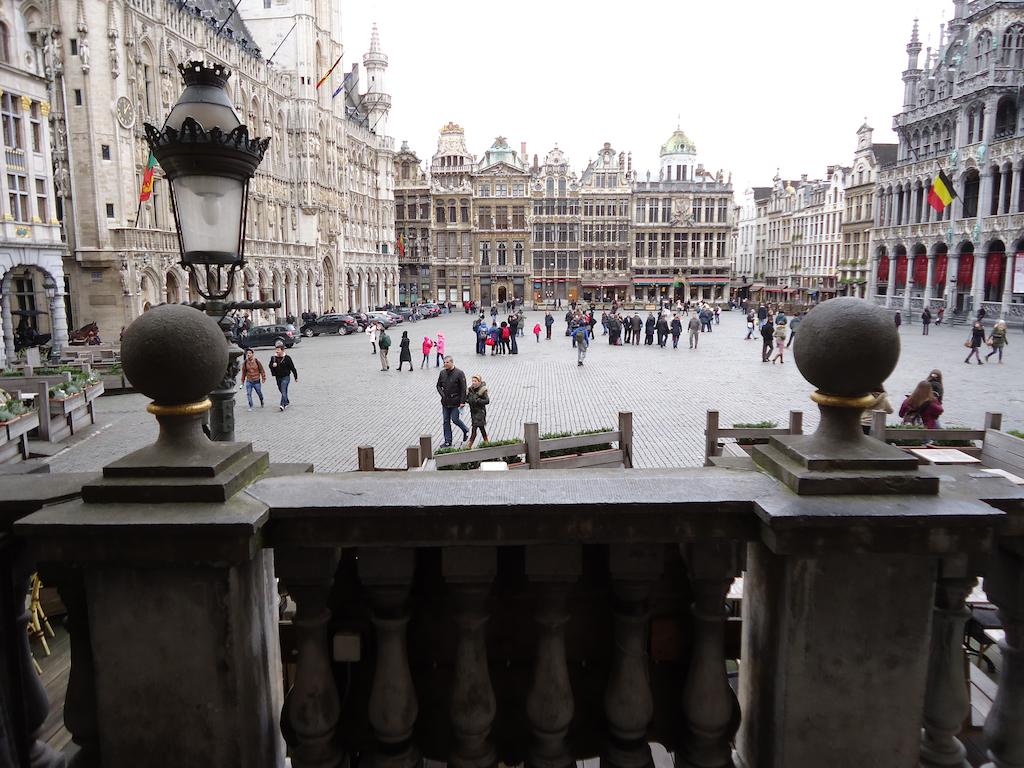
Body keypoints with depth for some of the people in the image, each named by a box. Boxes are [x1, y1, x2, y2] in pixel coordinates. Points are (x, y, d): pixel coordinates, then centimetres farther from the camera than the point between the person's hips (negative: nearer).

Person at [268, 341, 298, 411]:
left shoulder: (287, 358, -11)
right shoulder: (273, 358, 0)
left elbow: (292, 368, -5)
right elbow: (270, 366, 11)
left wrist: (296, 377, 0)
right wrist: (273, 365, -16)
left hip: (285, 377, -5)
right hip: (278, 377, 5)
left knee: (284, 391, -15)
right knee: (281, 390, 16)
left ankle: (282, 405, -19)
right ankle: (287, 402, 35)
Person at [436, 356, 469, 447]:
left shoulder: (459, 373, -10)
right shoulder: (442, 373, 4)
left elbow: (463, 389, -10)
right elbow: (438, 385, 15)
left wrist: (462, 402, -14)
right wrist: (442, 395, -2)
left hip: (456, 402, -5)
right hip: (445, 402, 5)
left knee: (455, 419, -5)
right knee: (446, 422, 6)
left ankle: (466, 431, 24)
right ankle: (448, 442, 14)